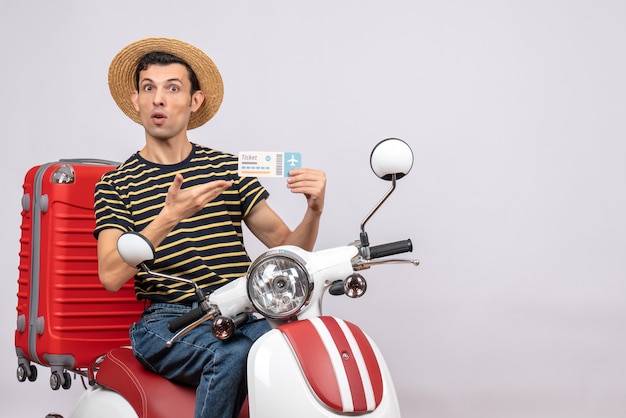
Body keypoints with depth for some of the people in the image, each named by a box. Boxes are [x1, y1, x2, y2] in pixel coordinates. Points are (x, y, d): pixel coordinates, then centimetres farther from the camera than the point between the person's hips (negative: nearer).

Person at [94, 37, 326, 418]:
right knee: (232, 355, -33)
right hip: (168, 320, -2)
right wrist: (171, 215, -21)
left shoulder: (227, 167, 14)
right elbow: (111, 275, -8)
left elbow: (289, 248, 13)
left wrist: (314, 210, -9)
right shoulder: (116, 184, 8)